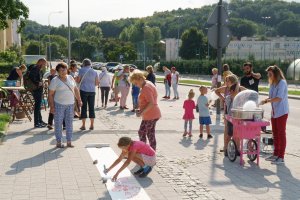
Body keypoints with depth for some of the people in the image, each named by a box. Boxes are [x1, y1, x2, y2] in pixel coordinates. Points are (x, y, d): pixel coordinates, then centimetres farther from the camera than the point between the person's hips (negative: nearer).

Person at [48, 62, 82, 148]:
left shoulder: (70, 78, 8)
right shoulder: (55, 81, -6)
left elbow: (76, 89, 15)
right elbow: (51, 94, -6)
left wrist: (79, 100, 9)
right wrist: (52, 106, -12)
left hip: (70, 104, 5)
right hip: (59, 104, -4)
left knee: (69, 123, 8)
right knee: (58, 123, 0)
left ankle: (69, 142, 16)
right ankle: (58, 142, 9)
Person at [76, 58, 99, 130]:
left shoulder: (82, 70, -3)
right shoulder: (94, 72, 5)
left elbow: (78, 81, -1)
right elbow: (97, 83, 6)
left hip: (83, 90, -2)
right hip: (92, 91, 3)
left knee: (84, 107, 3)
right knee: (91, 107, 8)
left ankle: (83, 125, 3)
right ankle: (92, 125, 10)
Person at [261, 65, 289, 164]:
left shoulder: (282, 82, -14)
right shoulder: (272, 84, 11)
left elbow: (279, 98, -22)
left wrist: (267, 101, -19)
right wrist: (265, 100, -5)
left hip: (281, 112, -8)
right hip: (274, 112, 8)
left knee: (281, 134, -3)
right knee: (275, 134, 14)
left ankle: (281, 157, 2)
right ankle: (276, 154, 24)